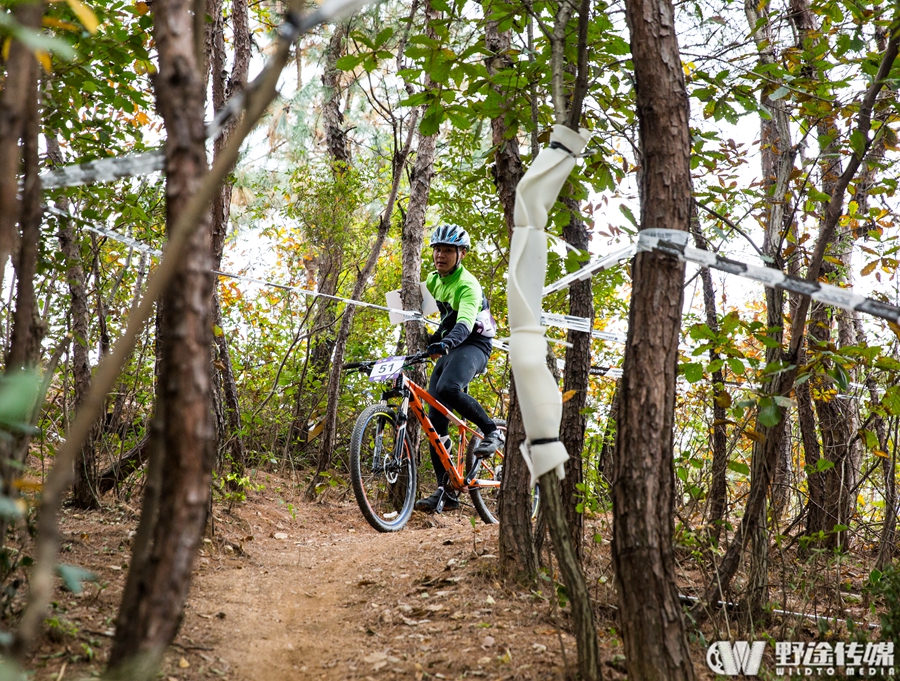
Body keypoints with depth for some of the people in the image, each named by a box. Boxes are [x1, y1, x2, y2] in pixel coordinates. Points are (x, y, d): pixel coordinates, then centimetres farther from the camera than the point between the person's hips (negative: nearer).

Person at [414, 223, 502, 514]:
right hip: (449, 348, 8)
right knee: (435, 419, -4)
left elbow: (464, 324, -35)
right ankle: (446, 492, -1)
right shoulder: (434, 280, 7)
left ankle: (491, 430, -13)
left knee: (448, 389, -38)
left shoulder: (467, 285, -18)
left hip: (474, 345, -8)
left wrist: (445, 344, -52)